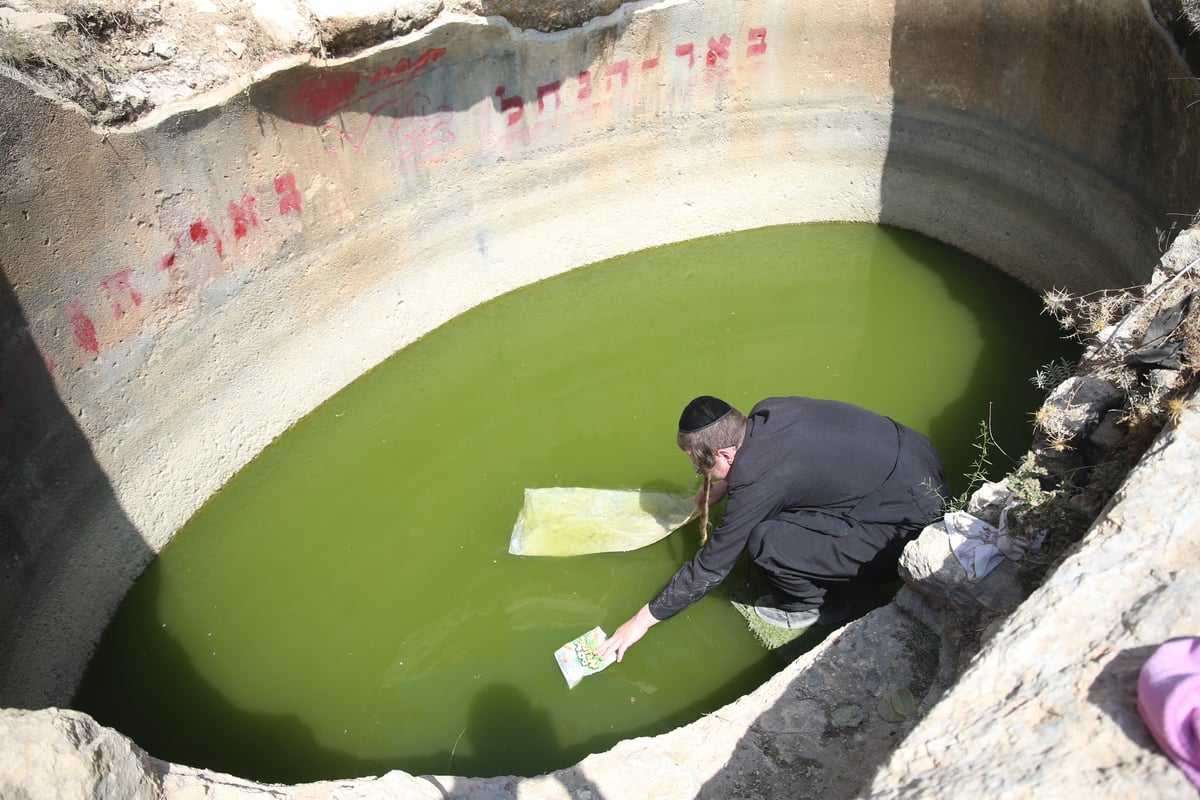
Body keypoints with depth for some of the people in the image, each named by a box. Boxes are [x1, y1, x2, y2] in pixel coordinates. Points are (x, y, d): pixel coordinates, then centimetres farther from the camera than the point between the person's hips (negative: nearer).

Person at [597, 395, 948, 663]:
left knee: (764, 542, -19)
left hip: (907, 528, -9)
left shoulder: (758, 483, -25)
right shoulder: (767, 411, -5)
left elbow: (711, 566, -14)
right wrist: (723, 487, 14)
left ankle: (813, 605, 8)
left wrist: (643, 619, -4)